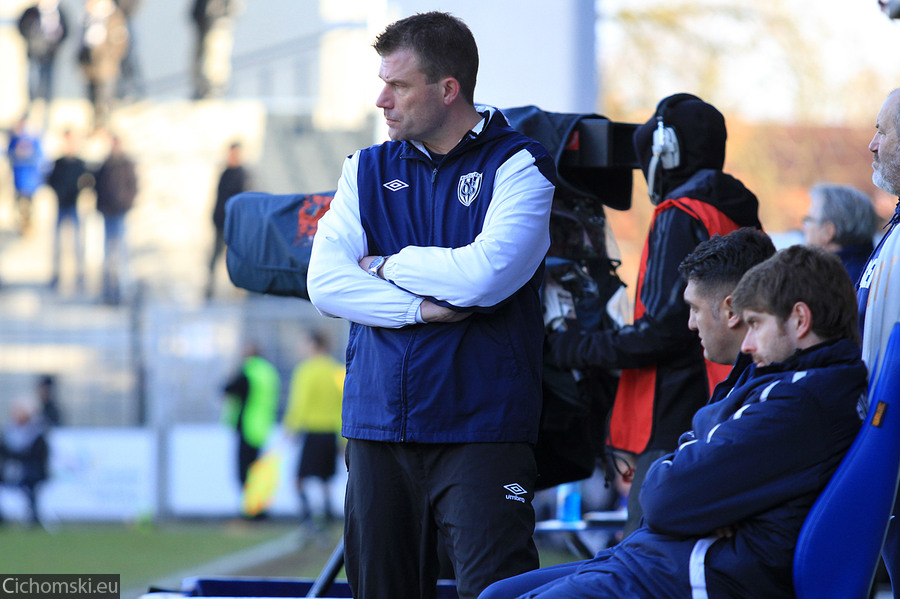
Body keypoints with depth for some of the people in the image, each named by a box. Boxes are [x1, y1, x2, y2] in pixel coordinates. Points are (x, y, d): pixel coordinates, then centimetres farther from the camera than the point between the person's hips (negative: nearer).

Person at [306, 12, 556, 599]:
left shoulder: (517, 164, 0)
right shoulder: (367, 170, 14)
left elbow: (486, 273, -15)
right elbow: (326, 283, 1)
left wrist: (388, 266, -1)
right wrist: (422, 308, -11)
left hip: (480, 425, -5)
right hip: (378, 420, 5)